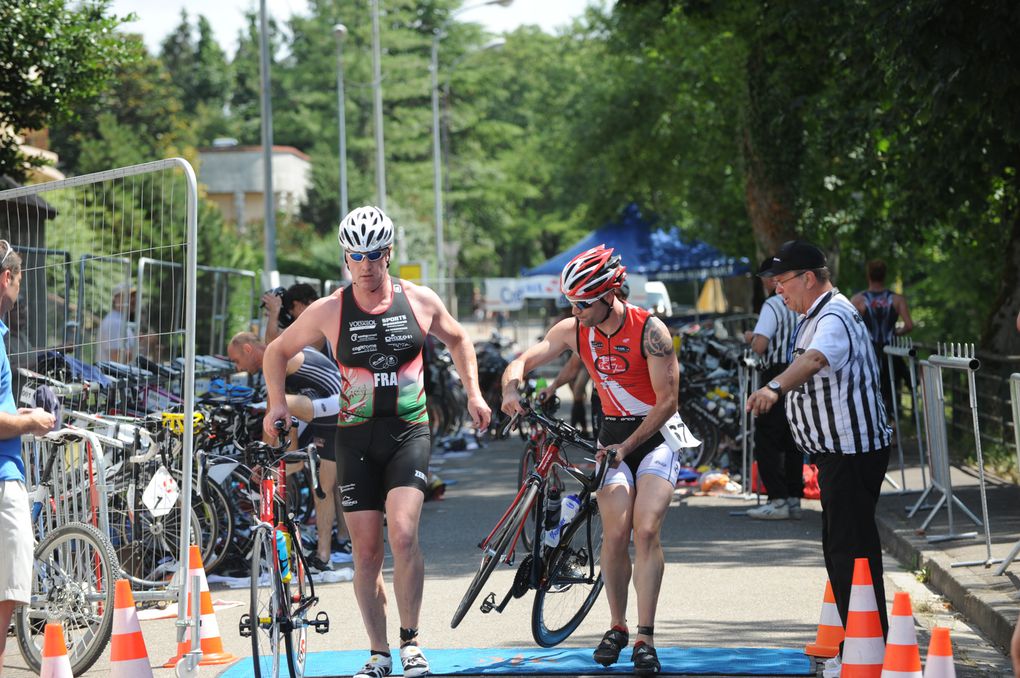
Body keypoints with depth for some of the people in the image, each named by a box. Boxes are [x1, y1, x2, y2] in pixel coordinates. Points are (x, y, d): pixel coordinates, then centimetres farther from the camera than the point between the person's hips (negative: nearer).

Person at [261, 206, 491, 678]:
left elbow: (457, 340, 20)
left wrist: (473, 393, 11)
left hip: (409, 432, -1)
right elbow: (277, 351, 12)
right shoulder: (329, 311, -2)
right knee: (366, 551, 1)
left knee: (402, 533, -20)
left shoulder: (420, 301, 0)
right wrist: (277, 401, -2)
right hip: (356, 439, 1)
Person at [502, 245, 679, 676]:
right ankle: (617, 628, 6)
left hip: (656, 435, -3)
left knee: (646, 530, -17)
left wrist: (628, 446, -20)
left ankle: (645, 639, -16)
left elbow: (667, 401, -16)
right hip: (613, 436, 3)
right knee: (615, 534, -12)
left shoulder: (649, 330, -18)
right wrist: (511, 387, -25)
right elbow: (523, 360, -2)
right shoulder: (573, 330, -5)